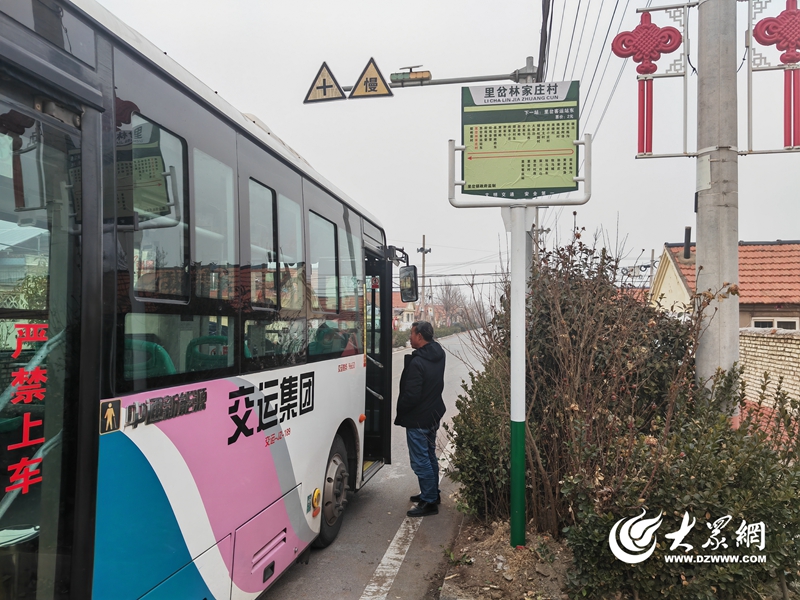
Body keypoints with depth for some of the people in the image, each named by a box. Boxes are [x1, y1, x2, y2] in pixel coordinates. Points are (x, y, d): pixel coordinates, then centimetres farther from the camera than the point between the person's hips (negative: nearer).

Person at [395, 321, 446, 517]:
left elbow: (411, 395, -24)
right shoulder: (438, 354, 2)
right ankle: (432, 493, 35)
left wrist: (400, 413, -7)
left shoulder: (417, 363, -26)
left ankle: (429, 502, 9)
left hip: (418, 419, -10)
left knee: (420, 461, 1)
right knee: (429, 456, 22)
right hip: (434, 414, 10)